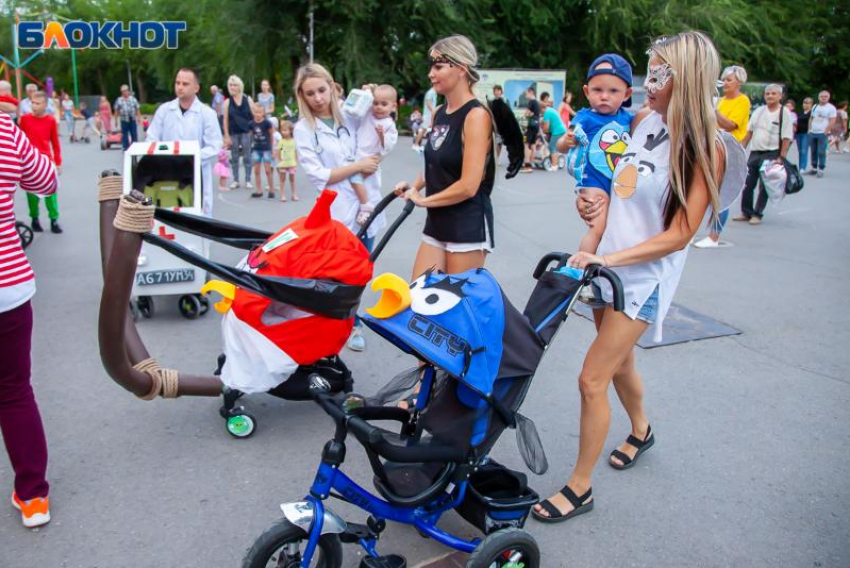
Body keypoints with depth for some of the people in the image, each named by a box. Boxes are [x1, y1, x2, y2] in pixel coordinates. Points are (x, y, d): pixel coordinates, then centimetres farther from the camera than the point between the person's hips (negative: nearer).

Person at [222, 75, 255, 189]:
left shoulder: (248, 99, 0)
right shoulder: (227, 102, 1)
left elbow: (255, 115, 3)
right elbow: (225, 120, 2)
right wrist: (226, 136, -2)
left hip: (246, 132, -1)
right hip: (233, 133, 1)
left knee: (247, 157, 2)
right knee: (234, 158, 7)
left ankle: (248, 180, 8)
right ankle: (235, 180, 15)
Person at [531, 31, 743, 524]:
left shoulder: (705, 149, -16)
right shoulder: (644, 120, 3)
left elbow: (679, 234, -19)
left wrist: (608, 258, -24)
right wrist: (599, 203, 2)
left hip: (644, 278, -7)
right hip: (607, 265, 7)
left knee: (592, 380, -7)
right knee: (620, 362, 23)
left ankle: (580, 488, 9)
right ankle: (642, 430, 52)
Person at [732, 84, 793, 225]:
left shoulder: (785, 113, -6)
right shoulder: (759, 111, 9)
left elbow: (787, 138, -9)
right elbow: (749, 131, 13)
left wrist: (781, 158, -15)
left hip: (771, 154, -5)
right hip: (755, 152, 5)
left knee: (764, 186, 0)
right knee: (747, 183, 7)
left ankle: (757, 214, 10)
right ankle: (746, 212, 19)